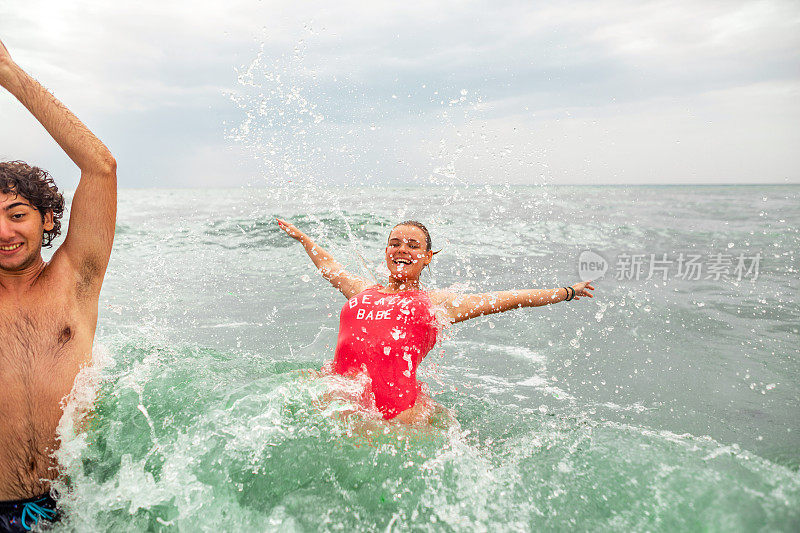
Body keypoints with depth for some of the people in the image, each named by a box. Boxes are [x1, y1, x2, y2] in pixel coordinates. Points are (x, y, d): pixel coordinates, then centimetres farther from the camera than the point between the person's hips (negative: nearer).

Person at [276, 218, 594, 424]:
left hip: (398, 412, -3)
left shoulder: (439, 302, 17)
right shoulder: (362, 291, 25)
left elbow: (508, 299, 20)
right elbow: (329, 266, 43)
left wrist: (566, 292, 23)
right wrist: (301, 236, 57)